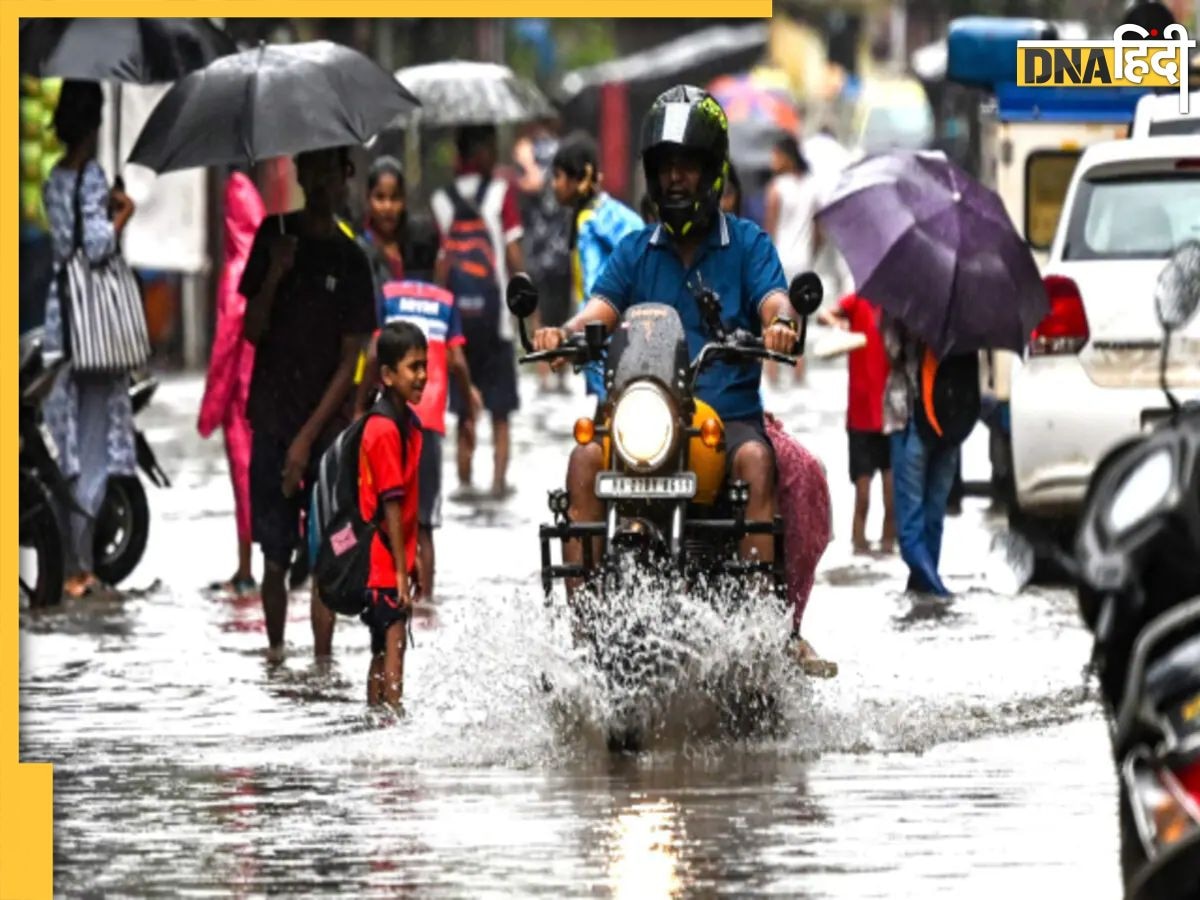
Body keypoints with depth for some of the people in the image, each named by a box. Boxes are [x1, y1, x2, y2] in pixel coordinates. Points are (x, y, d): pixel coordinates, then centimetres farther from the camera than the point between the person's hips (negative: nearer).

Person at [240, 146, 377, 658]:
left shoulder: (350, 261, -2)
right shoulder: (274, 236, 3)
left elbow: (350, 362, -3)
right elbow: (252, 331, 4)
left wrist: (307, 438, -10)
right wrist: (273, 276, -15)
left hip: (326, 428, -1)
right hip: (272, 422, 1)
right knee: (274, 558, 2)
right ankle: (276, 658, 12)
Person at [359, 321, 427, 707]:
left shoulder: (408, 423, 11)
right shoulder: (385, 430, -18)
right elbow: (390, 505, -19)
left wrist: (411, 564, 18)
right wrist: (401, 570, -18)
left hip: (395, 560, 9)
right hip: (386, 560, -9)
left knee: (382, 652, 14)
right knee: (393, 646, -13)